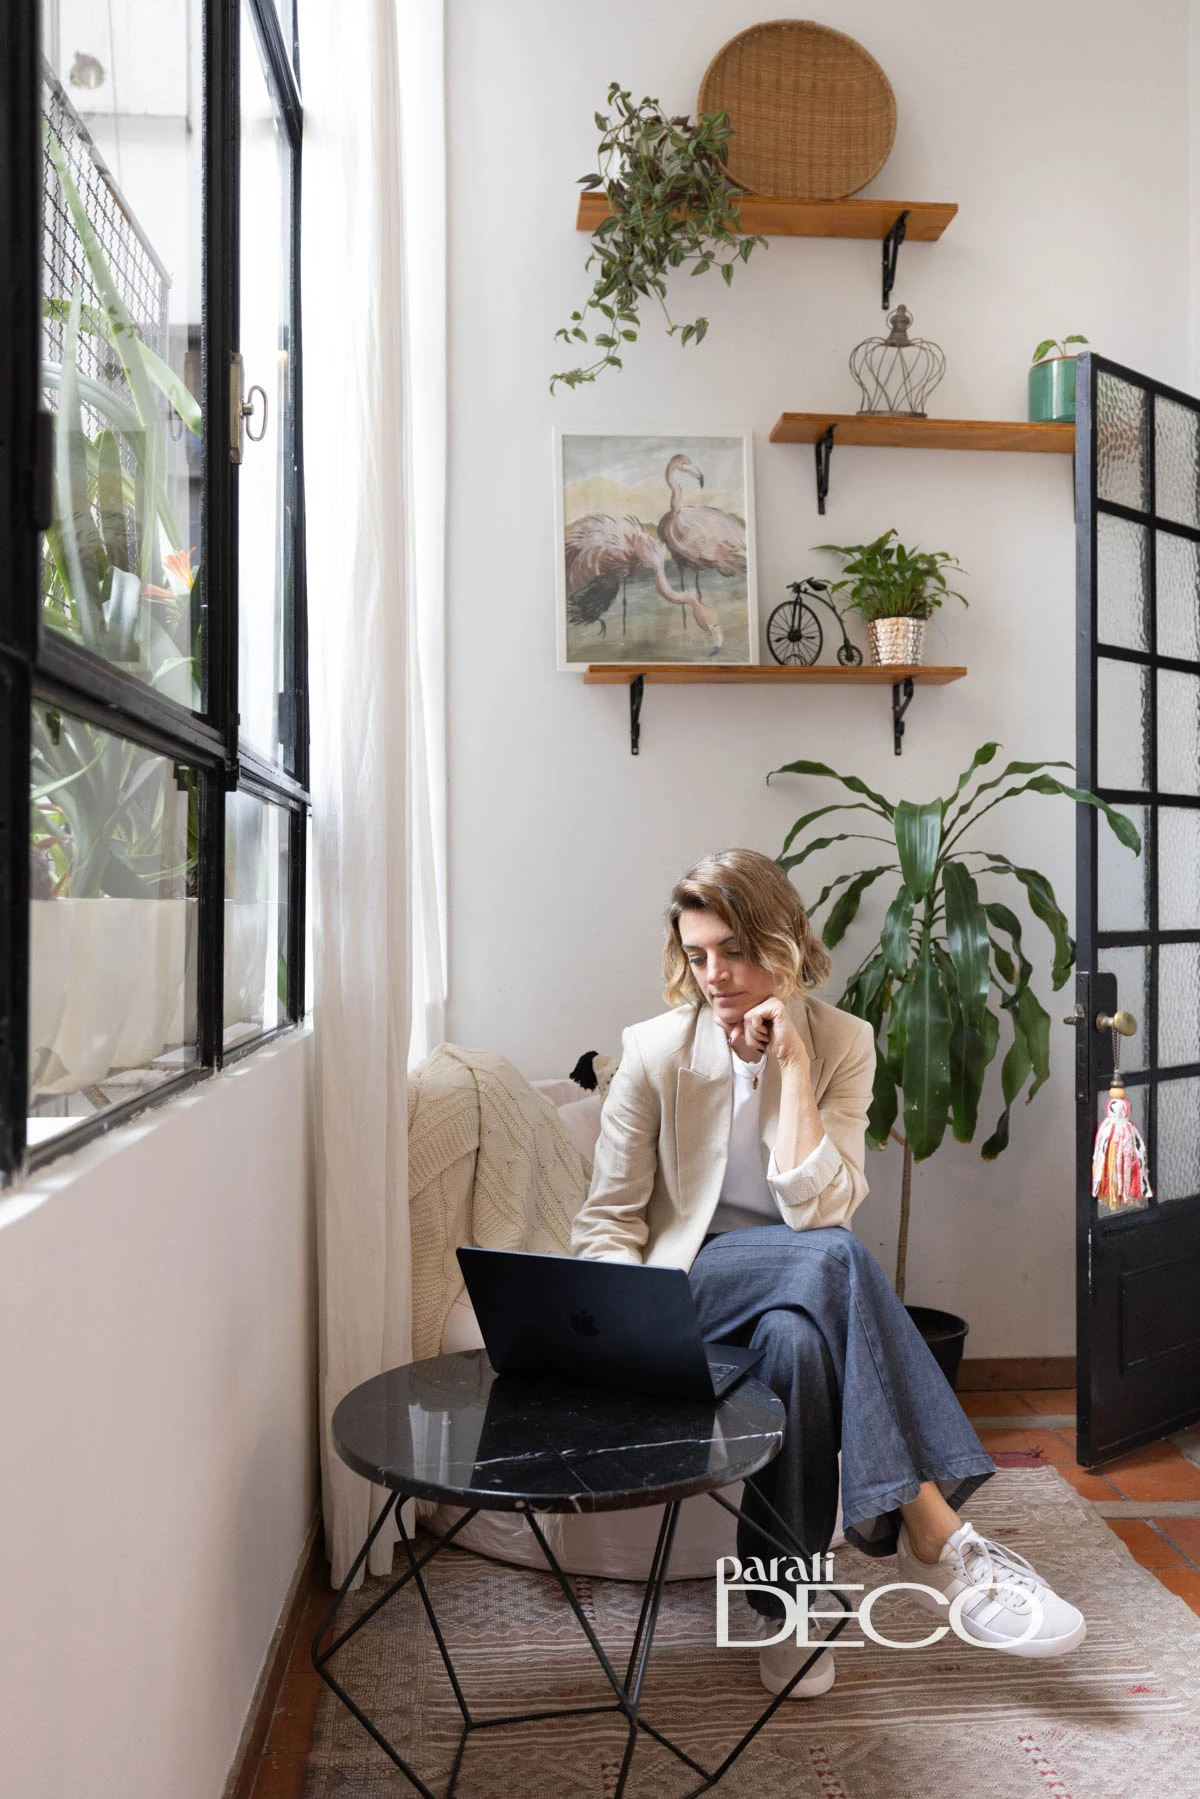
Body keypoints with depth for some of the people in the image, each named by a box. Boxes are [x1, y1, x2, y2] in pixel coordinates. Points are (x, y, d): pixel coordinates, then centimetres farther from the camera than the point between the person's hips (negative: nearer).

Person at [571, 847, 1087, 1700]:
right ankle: (937, 1535, -30)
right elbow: (605, 1225, -6)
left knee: (798, 1337, -36)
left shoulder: (842, 1042, -5)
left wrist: (791, 1064, -21)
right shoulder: (656, 1051, -10)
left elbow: (816, 1206, -16)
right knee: (835, 1257, -33)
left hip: (794, 1292, 3)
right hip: (684, 1284, -3)